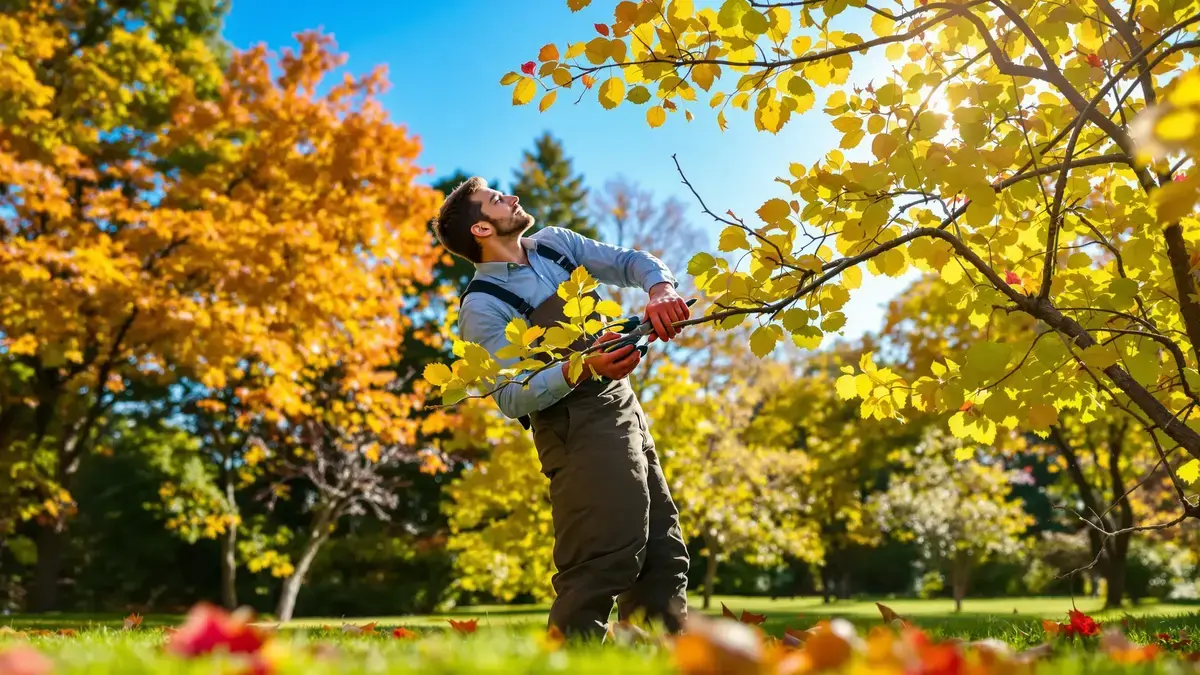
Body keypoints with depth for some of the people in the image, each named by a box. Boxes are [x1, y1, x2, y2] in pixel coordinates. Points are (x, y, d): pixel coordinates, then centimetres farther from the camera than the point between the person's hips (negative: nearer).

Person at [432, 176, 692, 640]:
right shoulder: (482, 306, -11)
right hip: (577, 428, -8)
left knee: (662, 551, 10)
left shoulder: (554, 244, 9)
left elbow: (630, 262, 8)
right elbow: (512, 398, -18)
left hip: (624, 408, 8)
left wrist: (661, 288, -15)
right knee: (607, 556, -15)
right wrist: (583, 369, -33)